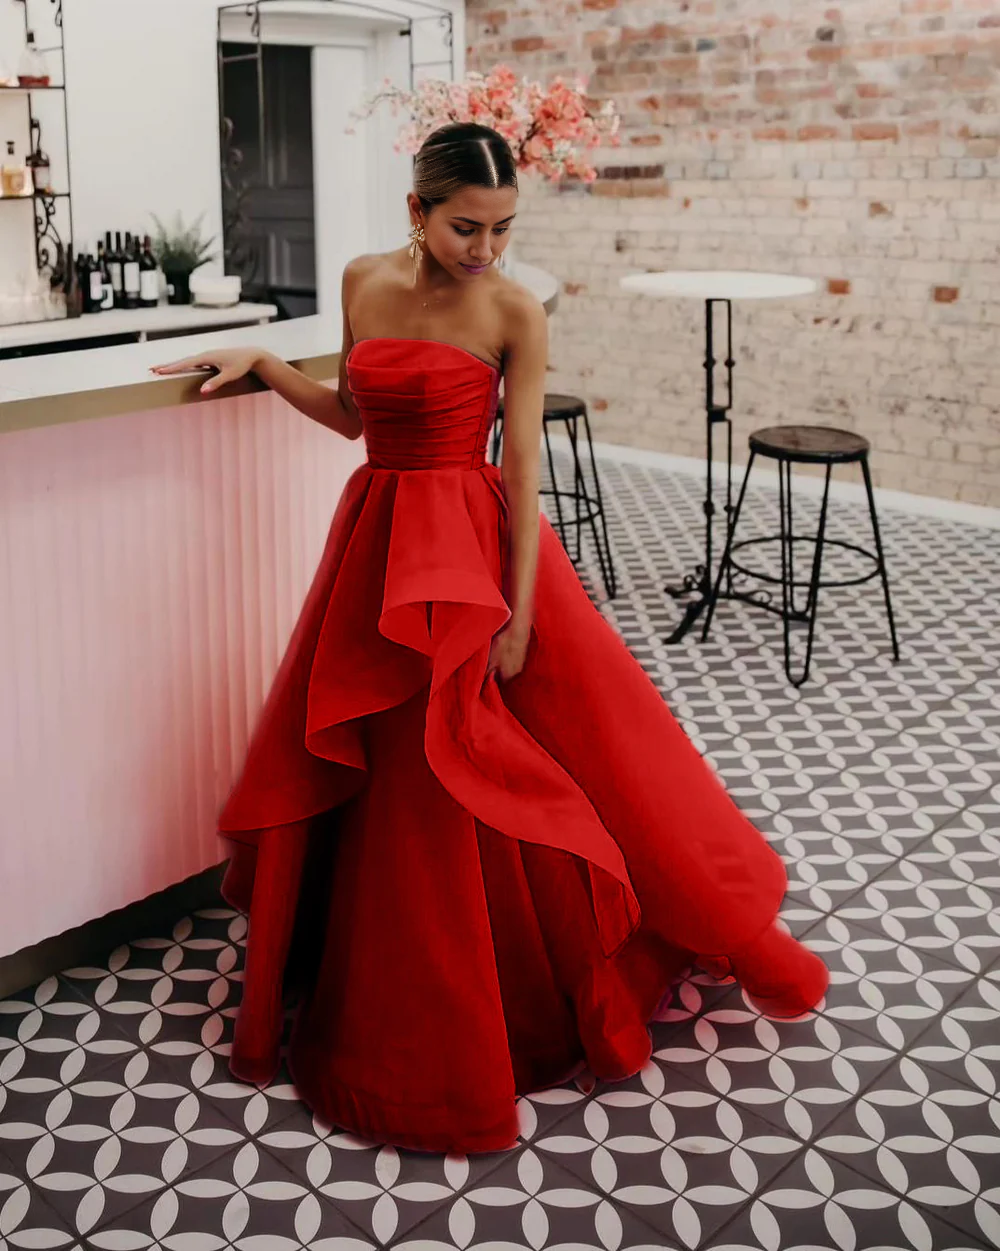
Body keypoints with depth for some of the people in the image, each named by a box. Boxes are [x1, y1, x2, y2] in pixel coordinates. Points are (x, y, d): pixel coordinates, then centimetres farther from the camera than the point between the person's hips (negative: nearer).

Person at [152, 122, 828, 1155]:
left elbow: (523, 470, -12)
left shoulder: (514, 313, -10)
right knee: (398, 788, 11)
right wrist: (259, 364, 5)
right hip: (379, 539, 4)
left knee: (575, 735, -2)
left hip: (478, 544, -4)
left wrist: (518, 613, -14)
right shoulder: (365, 284, 3)